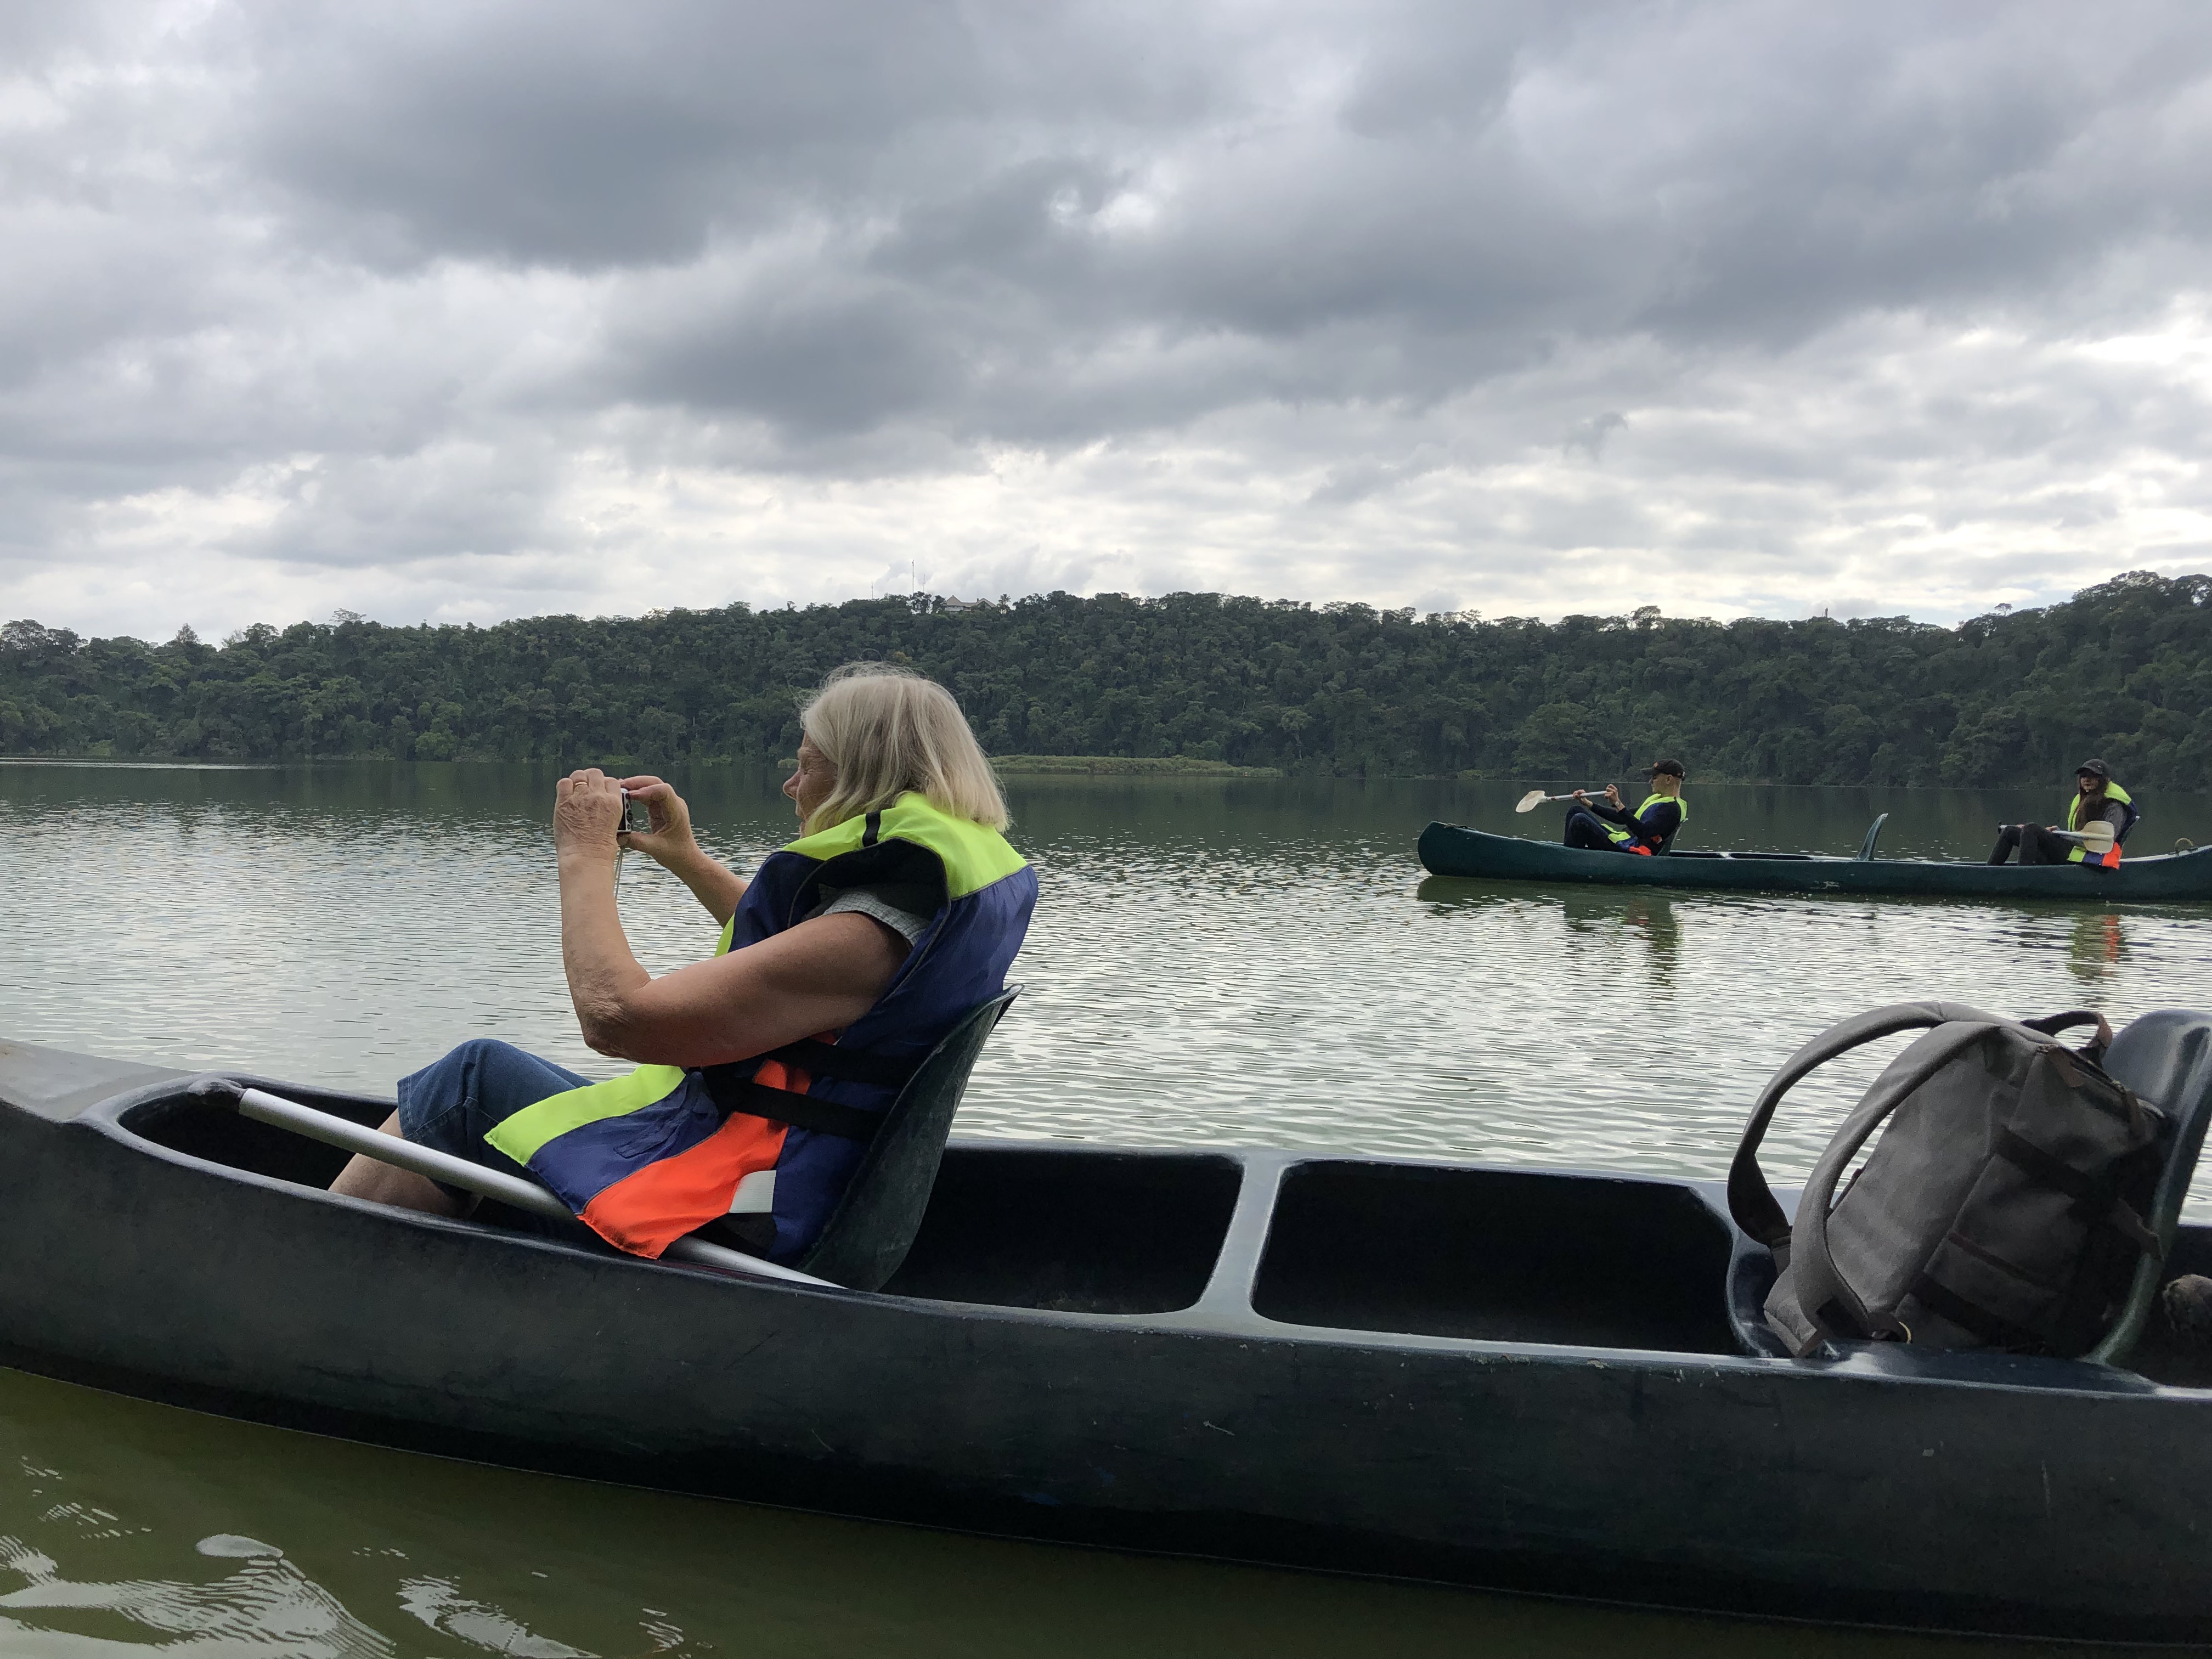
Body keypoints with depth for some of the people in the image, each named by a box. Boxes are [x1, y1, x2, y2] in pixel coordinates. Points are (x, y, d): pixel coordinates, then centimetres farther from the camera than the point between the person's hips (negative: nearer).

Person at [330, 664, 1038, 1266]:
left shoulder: (866, 936, -26)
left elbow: (614, 1014, -27)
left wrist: (586, 858, -13)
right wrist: (689, 861, 20)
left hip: (724, 1218, -10)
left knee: (477, 1076, 0)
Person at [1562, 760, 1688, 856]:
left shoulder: (1672, 809, -13)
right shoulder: (1657, 799, 21)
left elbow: (1643, 832, -27)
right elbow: (1623, 819, 26)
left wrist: (1618, 804, -30)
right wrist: (1588, 804, 22)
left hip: (1630, 851, -11)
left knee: (1580, 820, -26)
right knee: (1575, 811, 12)